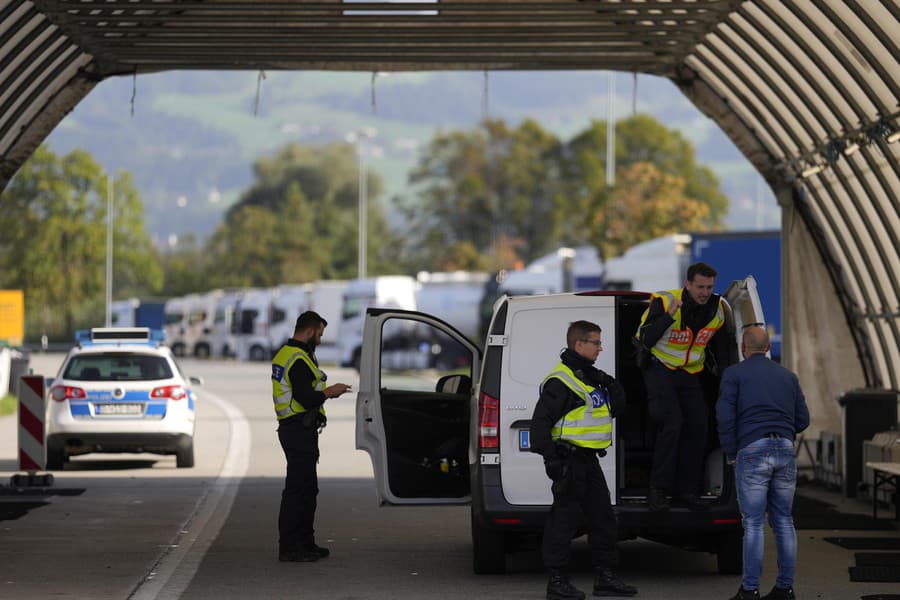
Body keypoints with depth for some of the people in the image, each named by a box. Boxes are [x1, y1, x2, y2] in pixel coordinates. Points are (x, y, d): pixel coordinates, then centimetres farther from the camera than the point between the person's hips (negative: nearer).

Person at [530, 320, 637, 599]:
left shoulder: (590, 377, 16)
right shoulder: (560, 381, -13)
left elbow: (618, 406, 21)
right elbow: (541, 421, -17)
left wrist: (609, 384, 2)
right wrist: (550, 459, -24)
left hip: (588, 461, 10)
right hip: (570, 459, -10)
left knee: (603, 518, 12)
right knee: (564, 518, -7)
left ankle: (604, 576, 20)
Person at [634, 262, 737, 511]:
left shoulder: (719, 310, -5)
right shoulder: (664, 302, -20)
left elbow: (723, 348, 11)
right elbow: (645, 340, -25)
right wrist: (669, 316, -35)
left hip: (690, 375, 6)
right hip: (659, 370, -6)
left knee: (698, 425, -1)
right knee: (672, 422, -21)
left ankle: (688, 489, 12)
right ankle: (658, 489, -15)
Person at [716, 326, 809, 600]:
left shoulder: (734, 374, 4)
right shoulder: (788, 376, 17)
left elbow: (725, 416, -6)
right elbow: (803, 419, 14)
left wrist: (730, 455, 4)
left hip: (752, 451, -4)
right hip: (785, 450, 4)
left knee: (753, 523, -3)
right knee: (784, 521, 9)